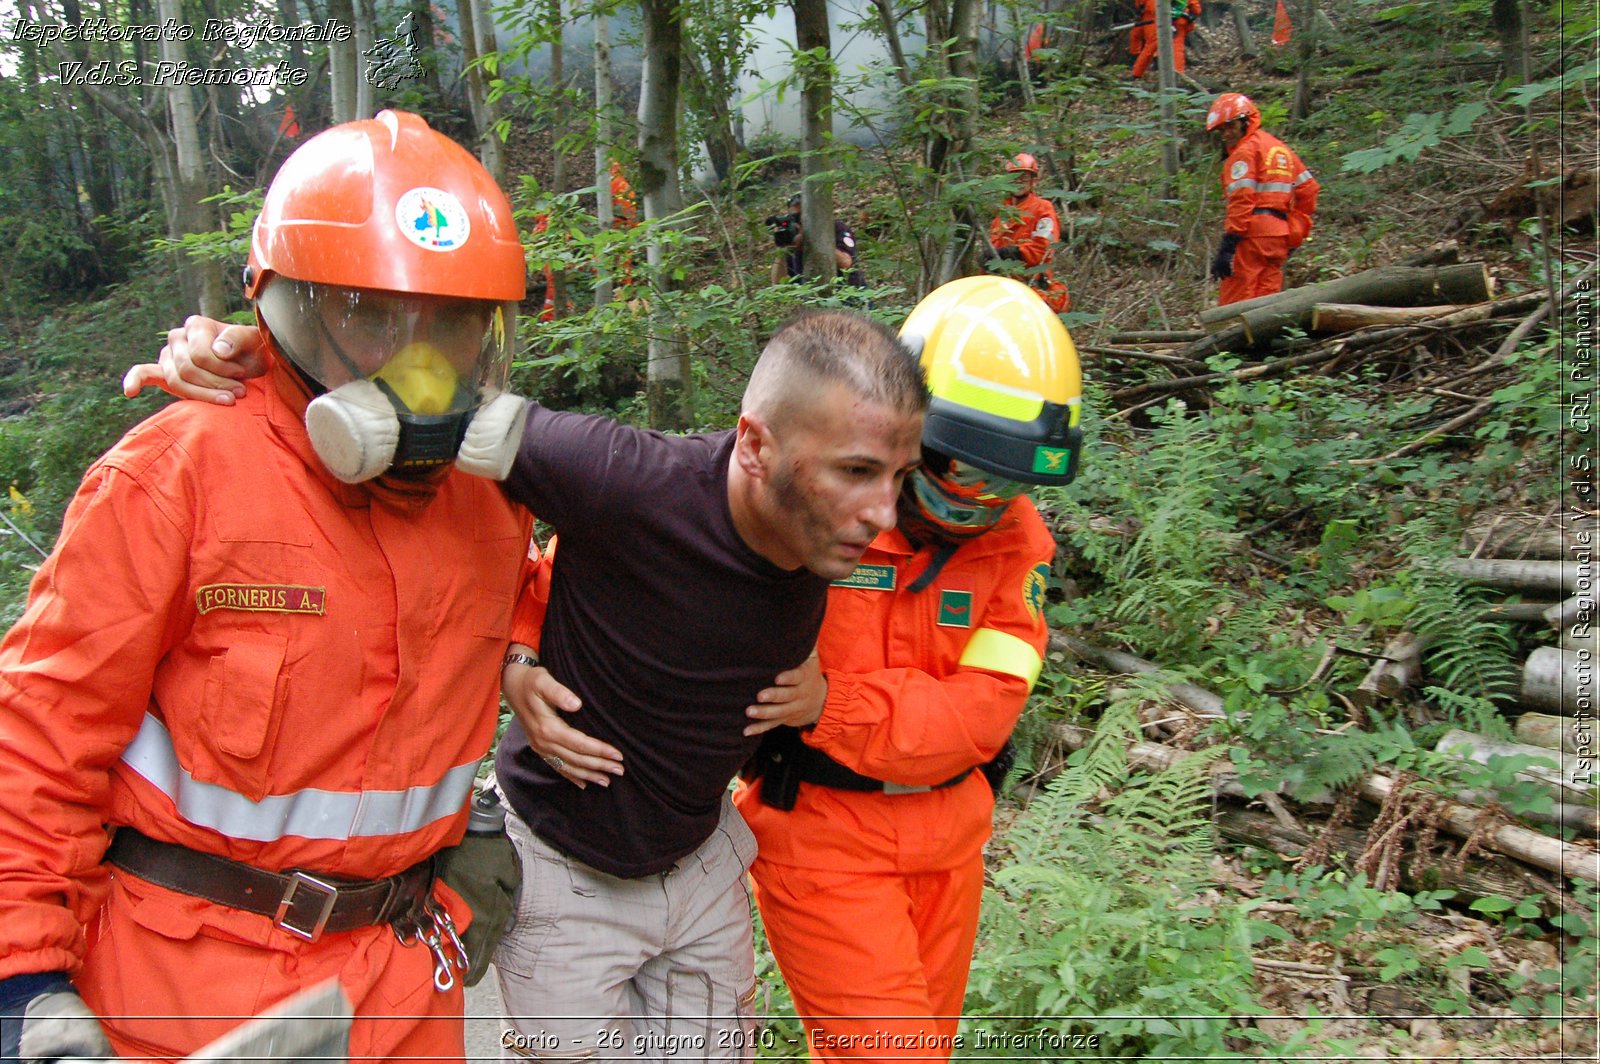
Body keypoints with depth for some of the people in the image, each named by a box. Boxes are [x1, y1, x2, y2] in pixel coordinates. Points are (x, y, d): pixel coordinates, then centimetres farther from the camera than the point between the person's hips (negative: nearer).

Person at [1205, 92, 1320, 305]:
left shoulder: (1244, 151, -3)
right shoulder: (1281, 149, 23)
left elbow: (1241, 201, -14)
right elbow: (1308, 189, 21)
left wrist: (1227, 246, -19)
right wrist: (1295, 235, 21)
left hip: (1252, 234, -9)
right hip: (1279, 237, 9)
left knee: (1235, 307, -9)